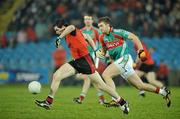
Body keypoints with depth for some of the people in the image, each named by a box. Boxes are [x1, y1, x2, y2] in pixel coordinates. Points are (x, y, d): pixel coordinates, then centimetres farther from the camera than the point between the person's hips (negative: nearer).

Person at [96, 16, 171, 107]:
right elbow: (104, 49, 25)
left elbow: (134, 37, -10)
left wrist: (141, 50, -19)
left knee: (106, 75, -21)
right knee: (140, 85, 10)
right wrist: (100, 52, 2)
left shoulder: (117, 32, -10)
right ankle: (162, 91, 22)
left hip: (124, 58, -8)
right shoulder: (102, 38, 11)